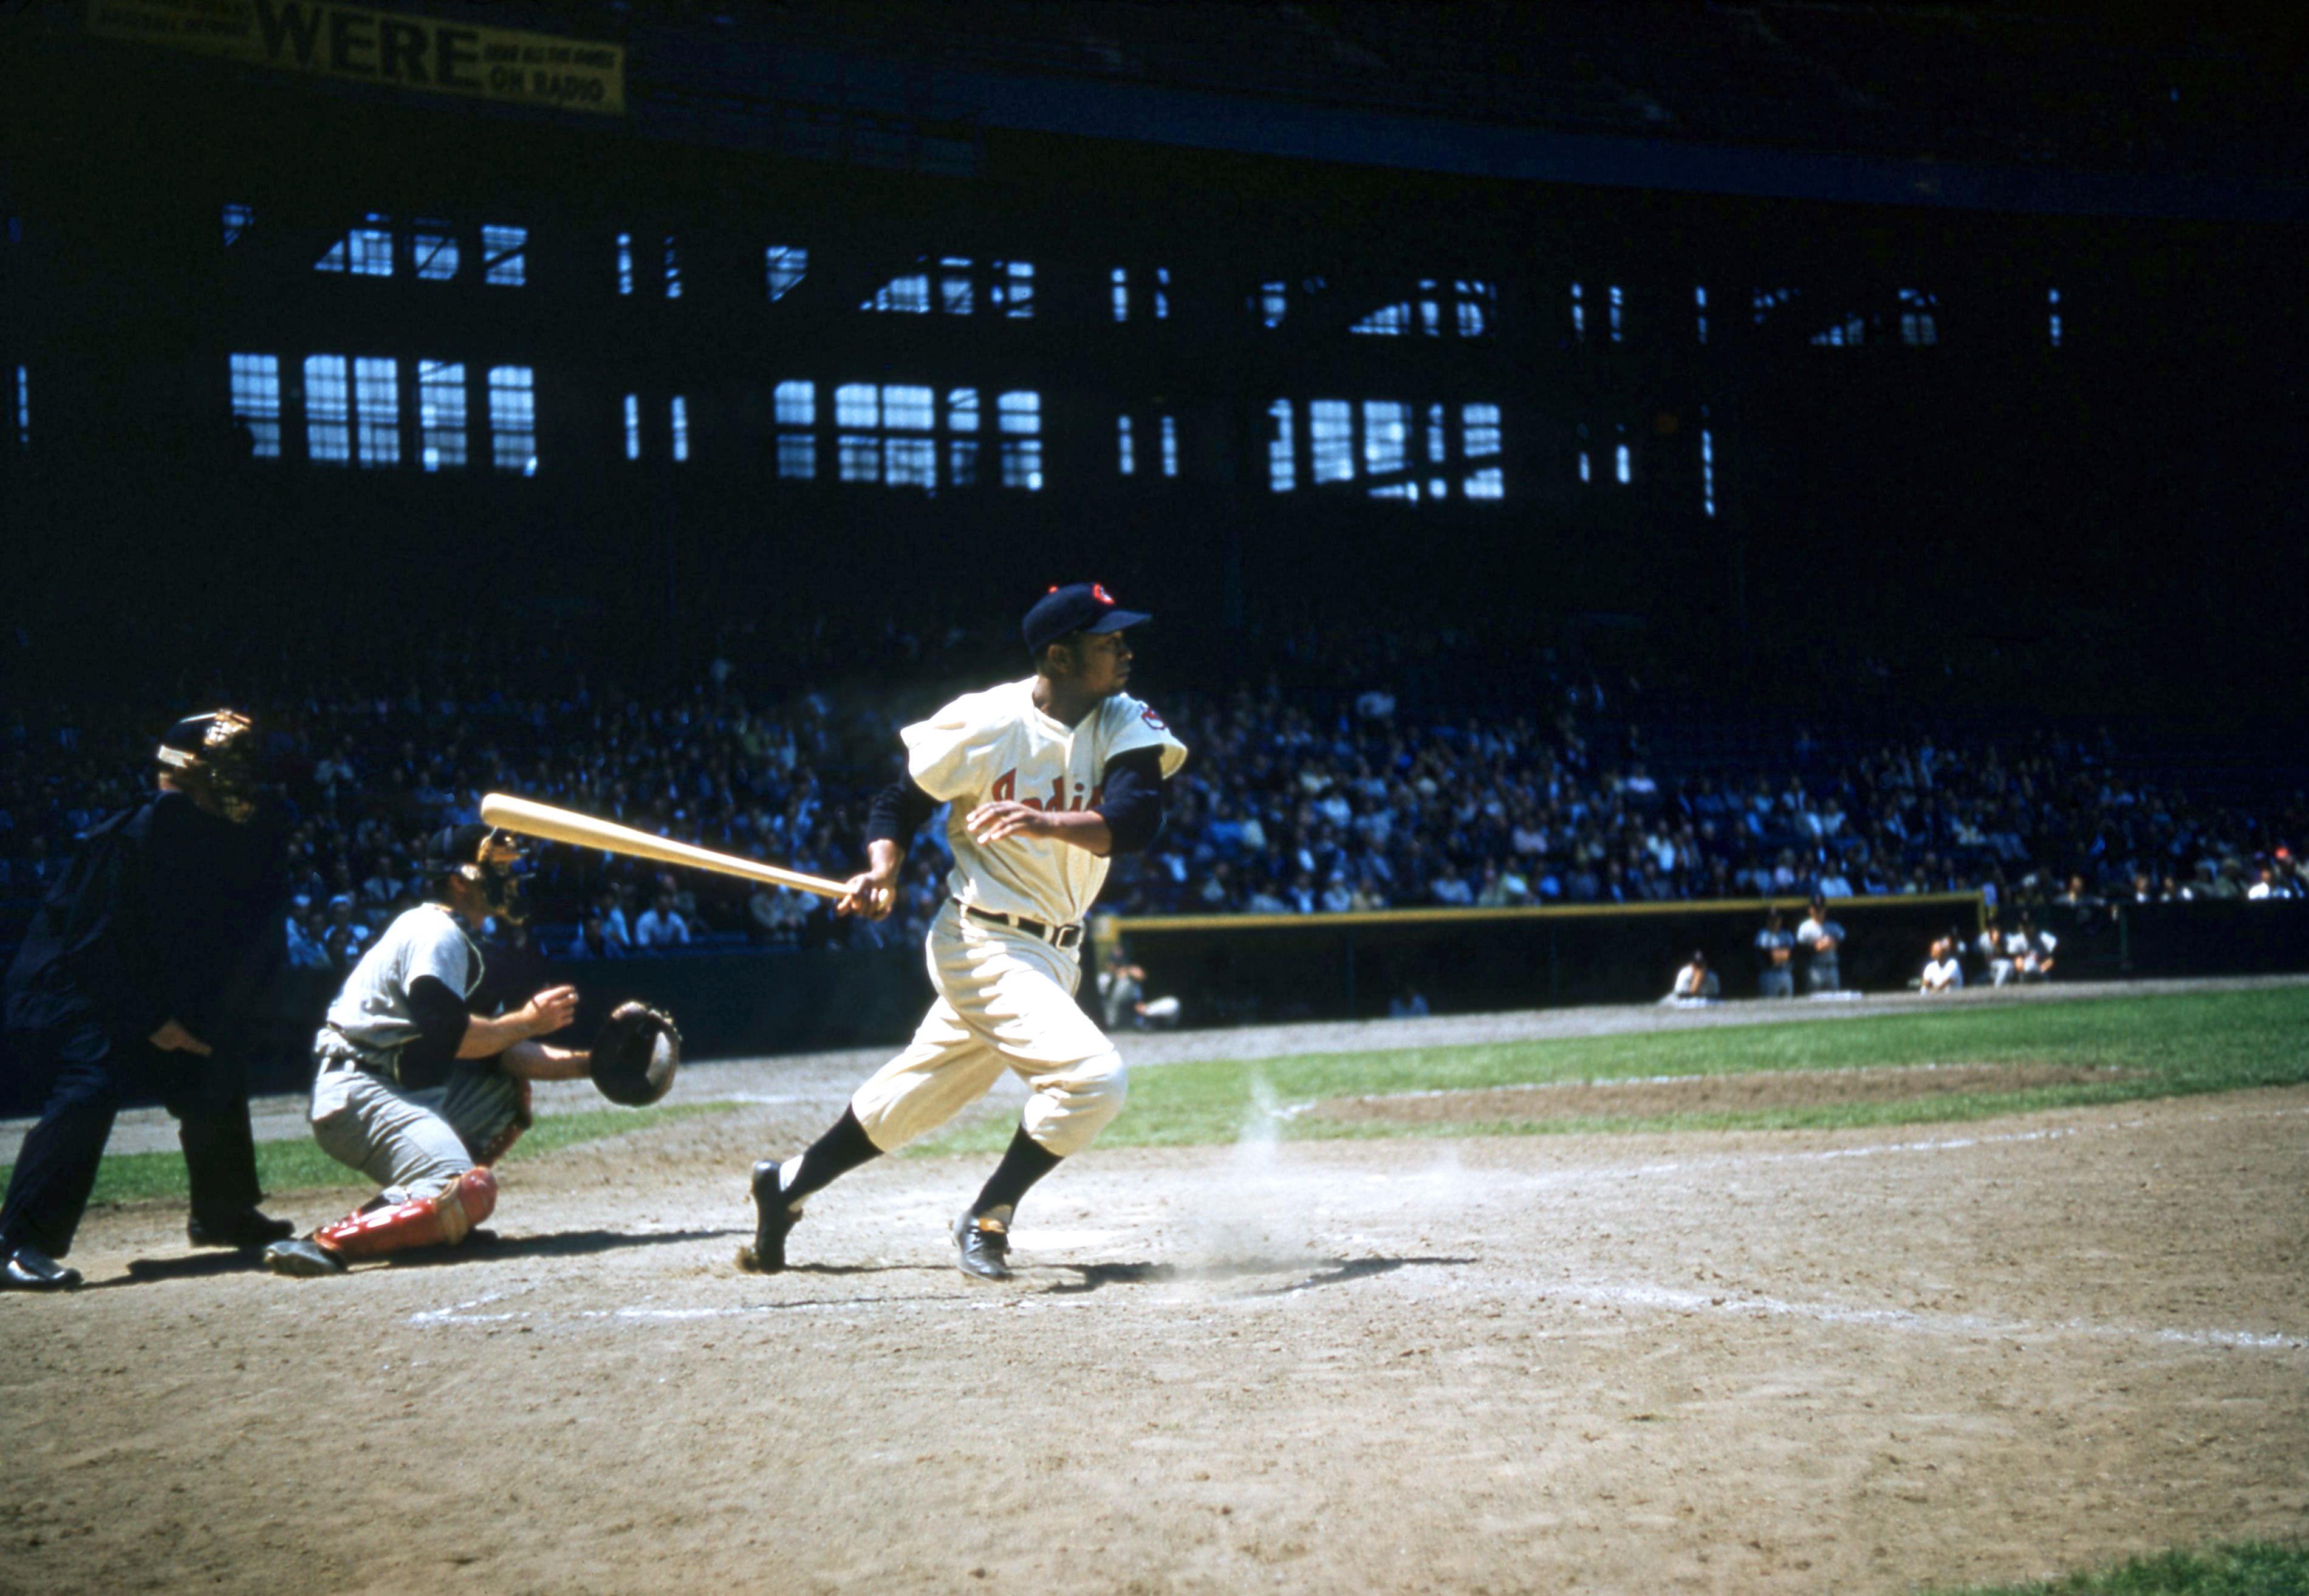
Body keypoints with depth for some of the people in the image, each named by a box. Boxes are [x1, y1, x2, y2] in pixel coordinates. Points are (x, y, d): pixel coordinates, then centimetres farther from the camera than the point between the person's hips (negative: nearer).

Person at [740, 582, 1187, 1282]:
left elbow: (1136, 822, -22)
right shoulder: (982, 724, -15)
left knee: (916, 1097, 17)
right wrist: (883, 870, -20)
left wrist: (1046, 821, -38)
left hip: (1056, 953, 6)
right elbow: (902, 798, -2)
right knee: (1092, 1073, -22)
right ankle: (986, 1219, -3)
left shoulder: (1126, 725, -6)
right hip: (985, 945, -6)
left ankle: (788, 1182, 36)